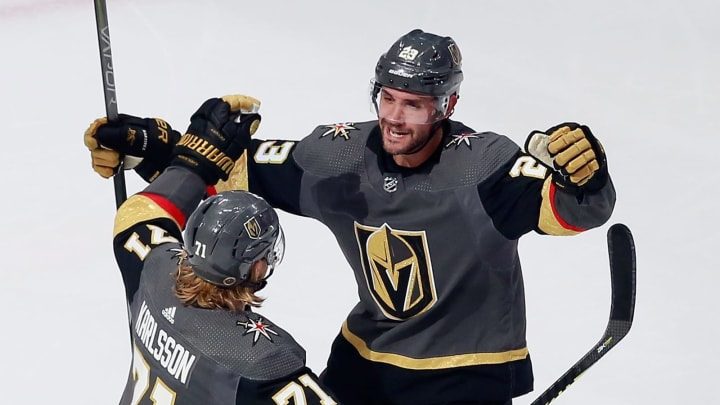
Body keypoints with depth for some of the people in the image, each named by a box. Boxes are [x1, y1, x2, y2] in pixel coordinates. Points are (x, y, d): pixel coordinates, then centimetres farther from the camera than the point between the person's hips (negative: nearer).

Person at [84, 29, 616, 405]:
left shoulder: (485, 166, -27)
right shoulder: (341, 156, -12)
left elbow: (580, 207, -39)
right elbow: (235, 167, -2)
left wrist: (580, 170, -61)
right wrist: (147, 148, -10)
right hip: (367, 357, 5)